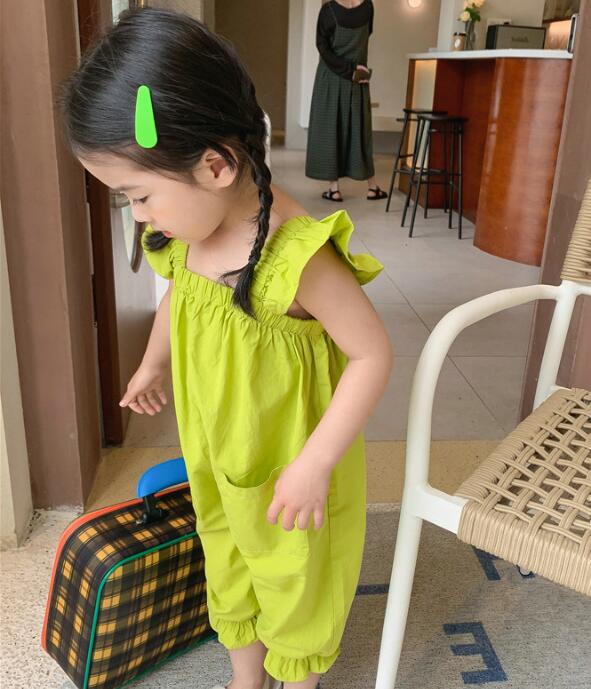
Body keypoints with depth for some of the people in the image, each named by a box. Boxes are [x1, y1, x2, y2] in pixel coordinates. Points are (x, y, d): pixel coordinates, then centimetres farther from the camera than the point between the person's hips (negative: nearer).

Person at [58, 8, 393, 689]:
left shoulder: (299, 257, -33)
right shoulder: (187, 235, -10)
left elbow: (372, 356, -26)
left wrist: (314, 463, -26)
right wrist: (151, 366, 28)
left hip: (292, 468, -7)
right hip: (216, 461, 7)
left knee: (295, 585, 19)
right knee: (229, 573, 26)